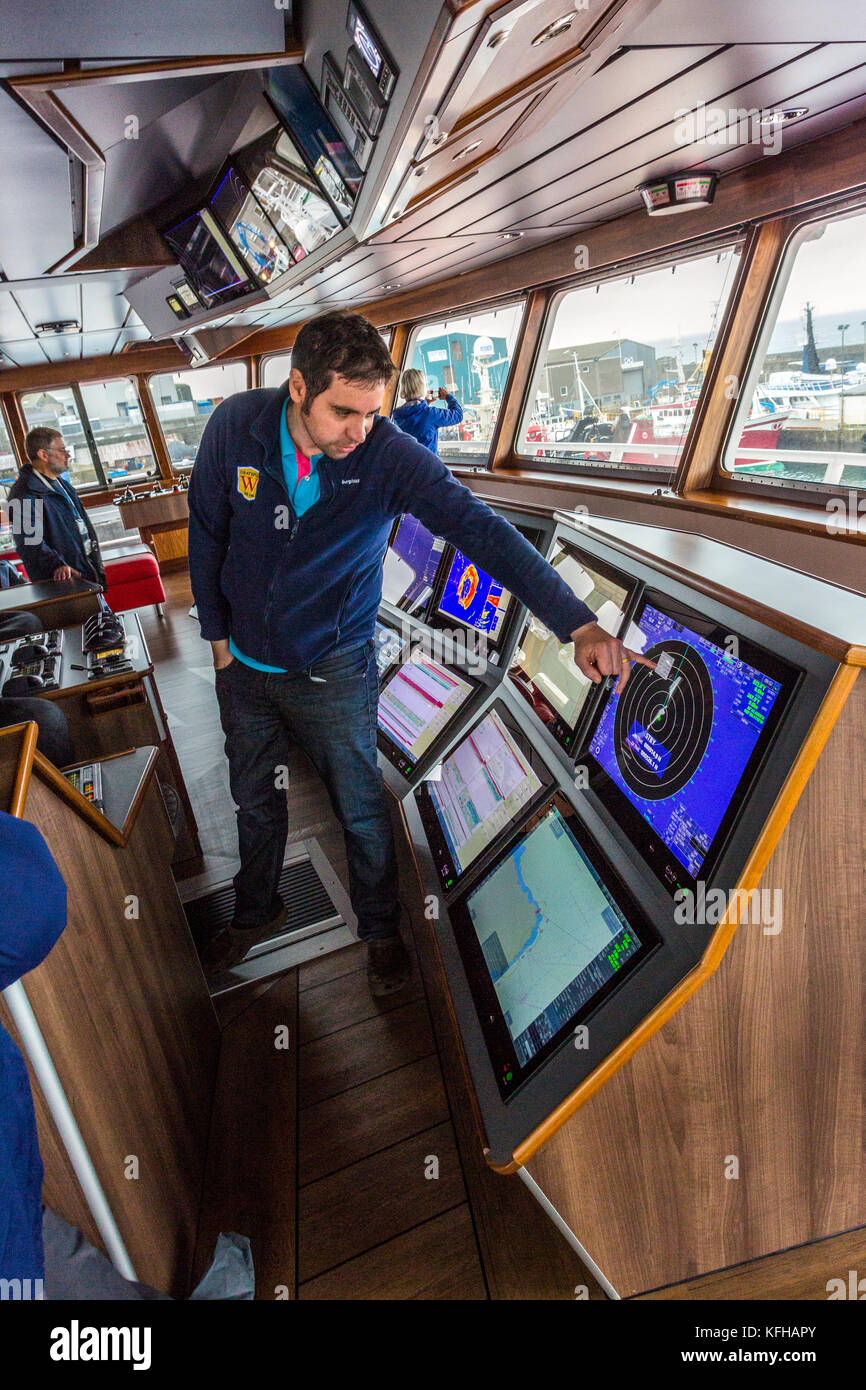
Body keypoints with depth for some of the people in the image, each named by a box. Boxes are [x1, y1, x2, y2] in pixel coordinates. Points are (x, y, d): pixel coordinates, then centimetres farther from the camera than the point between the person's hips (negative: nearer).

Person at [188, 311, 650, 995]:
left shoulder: (391, 455, -22)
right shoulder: (235, 427, -15)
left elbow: (482, 531, -30)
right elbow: (207, 535, -1)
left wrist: (579, 625, -40)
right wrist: (219, 636, 4)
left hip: (333, 671, -2)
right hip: (245, 664, 3)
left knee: (362, 809, 11)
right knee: (255, 803, 21)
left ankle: (381, 927, 39)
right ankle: (256, 913, 49)